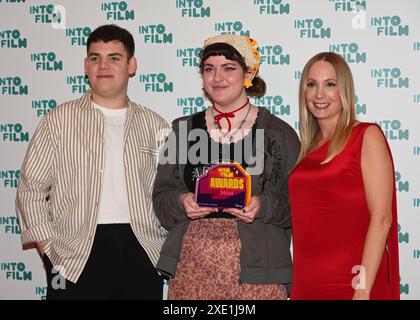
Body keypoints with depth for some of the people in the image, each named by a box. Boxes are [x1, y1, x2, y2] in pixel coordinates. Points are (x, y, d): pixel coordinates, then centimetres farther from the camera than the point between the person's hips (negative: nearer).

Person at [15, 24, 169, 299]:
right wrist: (50, 253, -4)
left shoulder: (154, 125, 10)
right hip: (76, 260, -2)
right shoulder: (60, 120, 4)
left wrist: (166, 249, 1)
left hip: (141, 256, 2)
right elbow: (31, 190, 3)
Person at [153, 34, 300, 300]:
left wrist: (264, 206, -16)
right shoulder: (183, 130, 11)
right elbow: (161, 196, 11)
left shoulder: (279, 133, 2)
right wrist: (181, 202, -9)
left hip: (255, 268, -2)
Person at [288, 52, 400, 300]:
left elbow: (381, 218, -14)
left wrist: (363, 290, -20)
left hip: (350, 284, -5)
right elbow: (302, 218, 12)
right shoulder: (309, 146, 10)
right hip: (306, 282, 6)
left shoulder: (366, 136, -7)